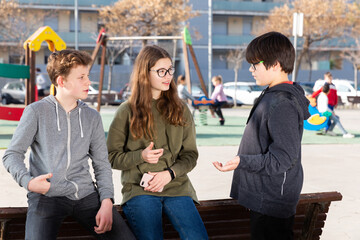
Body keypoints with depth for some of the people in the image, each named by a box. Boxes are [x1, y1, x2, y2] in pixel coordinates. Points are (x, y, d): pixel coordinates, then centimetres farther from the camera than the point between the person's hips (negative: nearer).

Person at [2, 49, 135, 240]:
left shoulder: (92, 117, 13)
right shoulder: (36, 112, 3)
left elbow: (102, 165, 12)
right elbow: (12, 155, 3)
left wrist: (106, 202, -4)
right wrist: (28, 181, -17)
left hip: (86, 195, 3)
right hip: (47, 196, -3)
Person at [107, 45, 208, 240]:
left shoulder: (180, 109, 14)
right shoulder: (127, 112, 6)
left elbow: (190, 154, 12)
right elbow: (111, 157, 7)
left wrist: (169, 173, -6)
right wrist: (141, 156, -11)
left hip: (176, 186, 2)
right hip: (139, 188, -2)